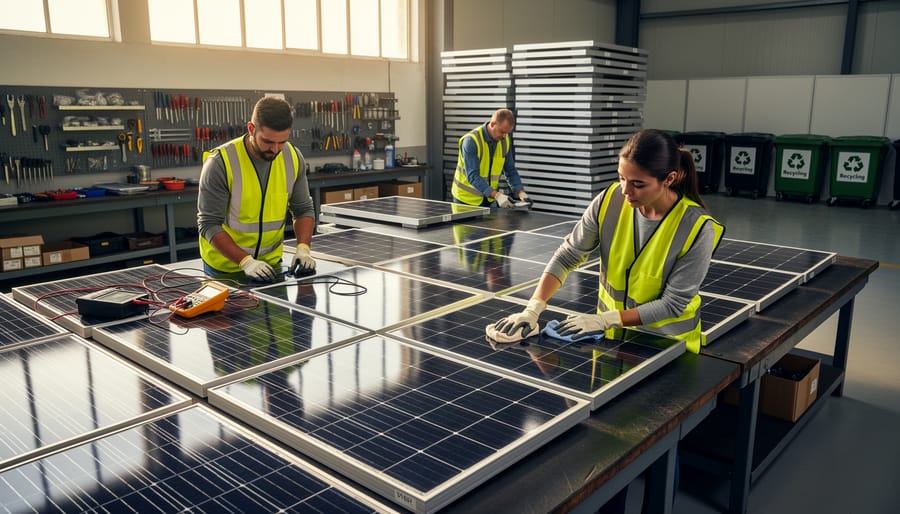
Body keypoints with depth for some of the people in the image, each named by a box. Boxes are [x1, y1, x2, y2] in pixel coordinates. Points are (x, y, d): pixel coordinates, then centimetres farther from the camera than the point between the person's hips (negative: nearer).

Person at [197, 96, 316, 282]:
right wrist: (246, 261, -29)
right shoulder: (220, 162, -21)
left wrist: (303, 248, -15)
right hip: (225, 266, -3)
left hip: (271, 263, 3)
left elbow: (303, 209, 1)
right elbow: (209, 224, -19)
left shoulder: (293, 158, -9)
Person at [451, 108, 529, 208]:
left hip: (489, 199, 5)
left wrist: (521, 192, -14)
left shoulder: (505, 141, -4)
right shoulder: (471, 140, -22)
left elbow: (510, 171, 2)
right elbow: (472, 176, -29)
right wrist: (496, 195, -38)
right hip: (466, 199, -5)